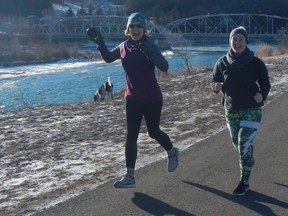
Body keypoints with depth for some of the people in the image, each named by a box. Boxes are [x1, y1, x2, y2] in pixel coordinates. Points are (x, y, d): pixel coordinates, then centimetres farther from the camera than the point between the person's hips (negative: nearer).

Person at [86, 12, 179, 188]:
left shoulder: (149, 46, -16)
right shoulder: (124, 47, 1)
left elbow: (164, 67, -28)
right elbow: (108, 58, 18)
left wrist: (150, 53, -45)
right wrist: (100, 43, 1)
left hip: (152, 99, -4)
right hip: (133, 99, 4)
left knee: (153, 131, 13)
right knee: (131, 136, 2)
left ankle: (172, 152, 44)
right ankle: (130, 176, 7)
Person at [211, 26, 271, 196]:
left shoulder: (255, 62, -8)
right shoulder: (222, 63, -2)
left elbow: (265, 83, -1)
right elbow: (215, 81, 6)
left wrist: (262, 95, -23)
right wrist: (217, 86, -19)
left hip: (252, 110, -4)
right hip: (231, 111, 4)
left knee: (244, 145, -12)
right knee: (237, 144, 16)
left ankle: (244, 182, 0)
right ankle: (248, 165, 45)